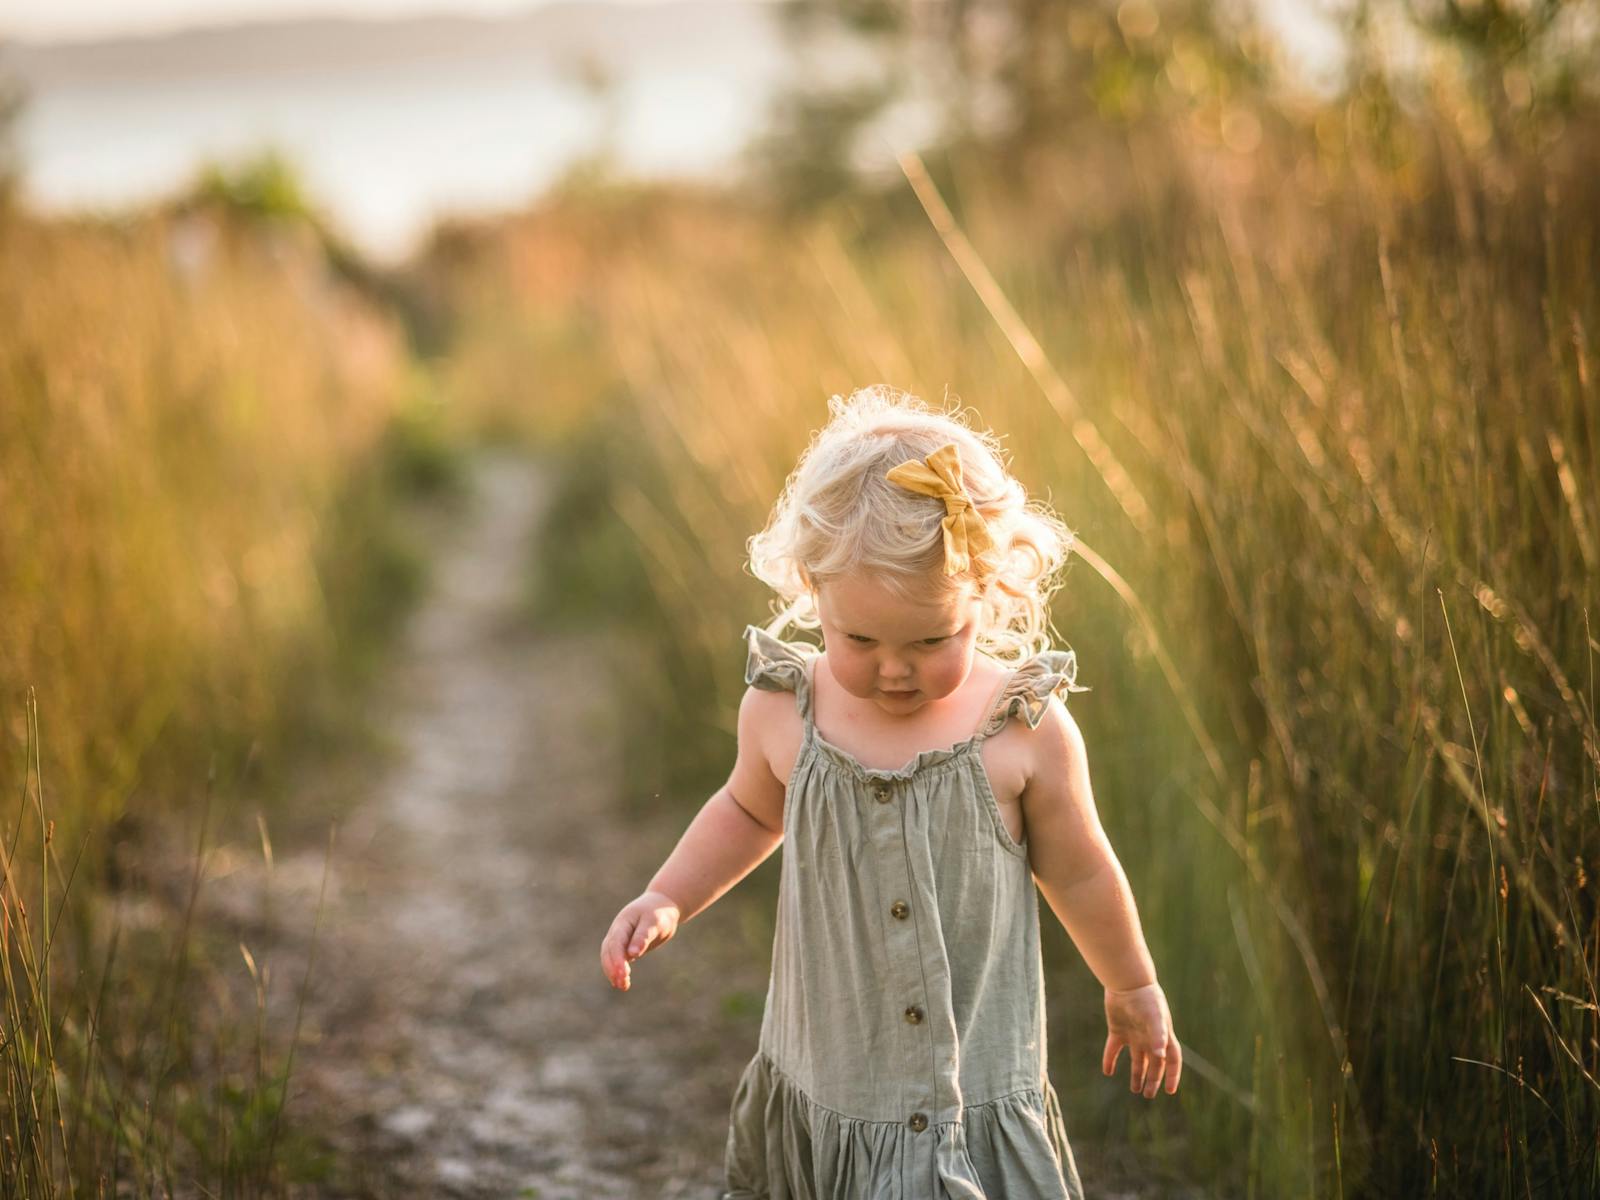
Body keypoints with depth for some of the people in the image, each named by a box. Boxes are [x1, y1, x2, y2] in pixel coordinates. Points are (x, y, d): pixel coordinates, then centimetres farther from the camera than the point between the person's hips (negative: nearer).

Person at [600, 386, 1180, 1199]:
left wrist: (1133, 989, 16)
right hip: (817, 1095, 2)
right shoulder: (781, 715, -8)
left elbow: (1079, 873, 3)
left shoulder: (1024, 733, -14)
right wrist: (664, 902, 4)